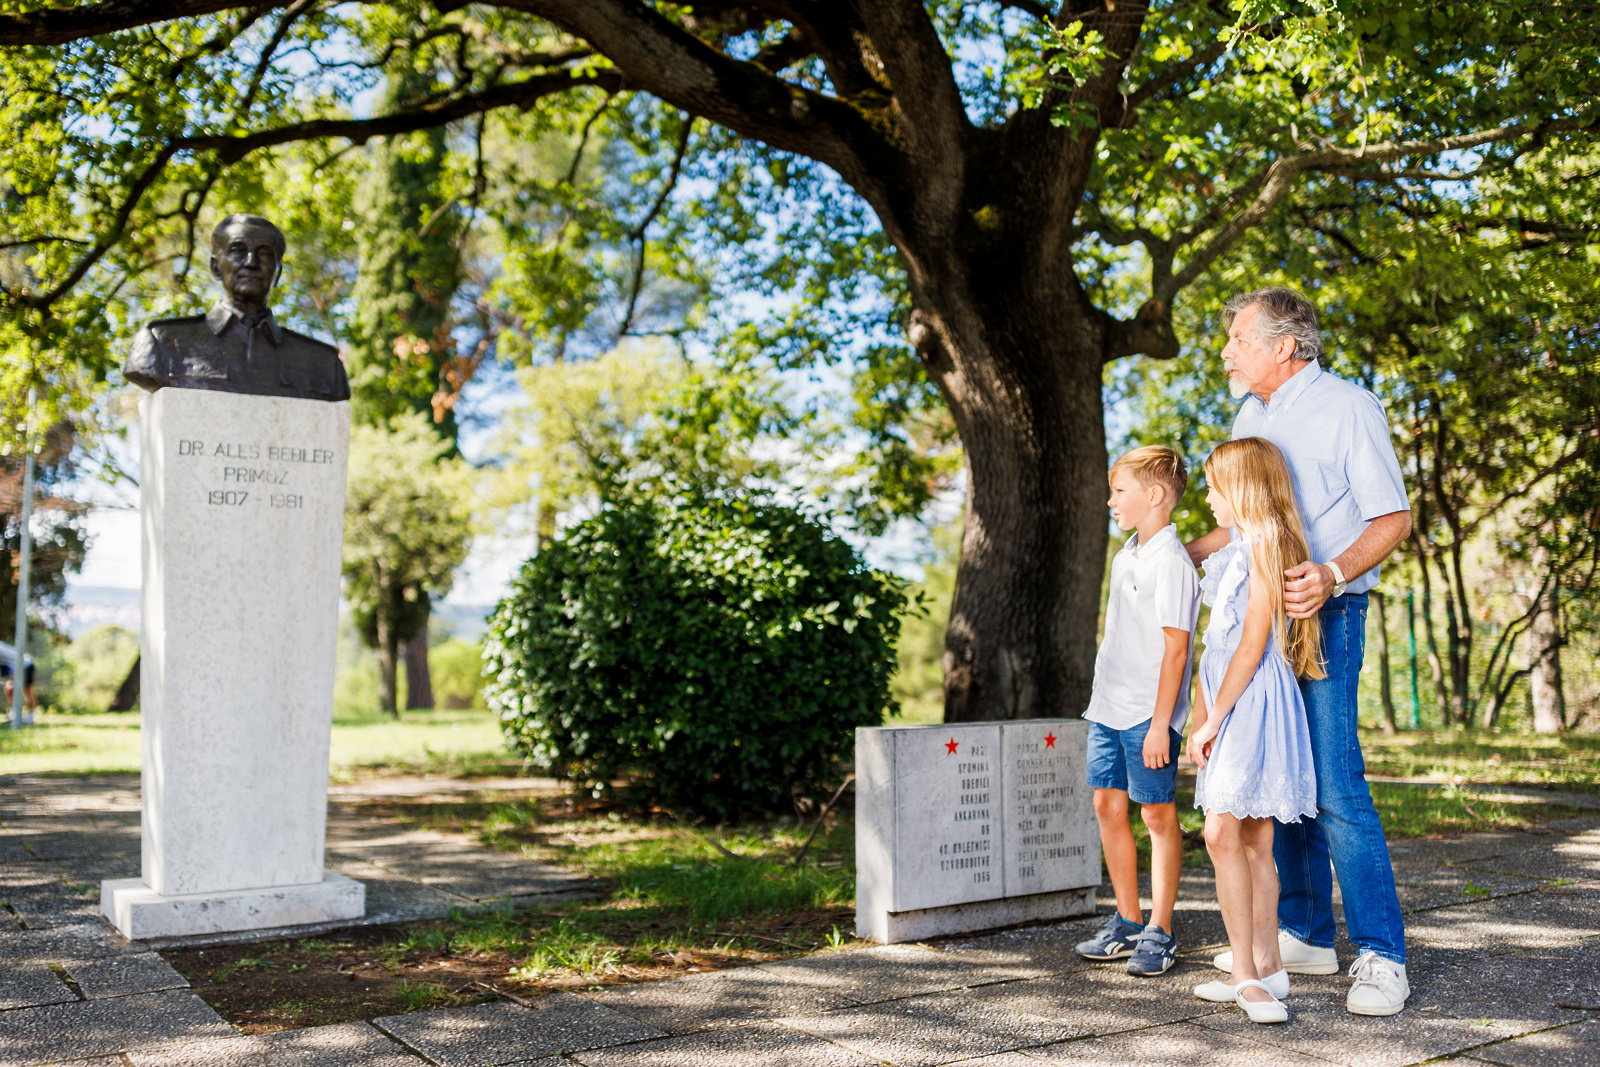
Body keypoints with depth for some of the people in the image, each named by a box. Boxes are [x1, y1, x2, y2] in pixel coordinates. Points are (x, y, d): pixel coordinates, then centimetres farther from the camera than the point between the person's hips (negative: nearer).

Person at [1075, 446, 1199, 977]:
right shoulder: (1126, 555, 13)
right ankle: (1127, 923, 22)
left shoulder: (1171, 563, -14)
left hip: (1149, 714, -9)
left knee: (1158, 813, 0)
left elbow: (1175, 648, -17)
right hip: (1109, 706, 9)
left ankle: (1159, 933, 10)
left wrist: (1160, 724, -19)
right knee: (1108, 804, 10)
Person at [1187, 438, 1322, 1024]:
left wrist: (1214, 718, -14)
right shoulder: (1232, 552, 19)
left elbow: (1252, 645, -15)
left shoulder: (1267, 546, -10)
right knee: (1251, 840, 10)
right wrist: (1200, 718, 17)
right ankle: (1265, 968, 15)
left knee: (1225, 833, -14)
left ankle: (1247, 974, -10)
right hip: (1229, 706, 9)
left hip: (1253, 702, -9)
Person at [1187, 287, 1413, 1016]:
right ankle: (1304, 936, 20)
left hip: (1323, 619, -7)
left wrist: (1332, 575, -25)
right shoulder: (1249, 418, 17)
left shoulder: (1348, 408, -6)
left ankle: (1381, 956, -2)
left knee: (1335, 788, -11)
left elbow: (1393, 518, -9)